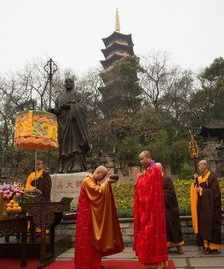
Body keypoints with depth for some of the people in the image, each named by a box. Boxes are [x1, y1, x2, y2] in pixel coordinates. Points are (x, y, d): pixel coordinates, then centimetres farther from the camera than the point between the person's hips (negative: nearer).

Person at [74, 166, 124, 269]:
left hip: (92, 214, 9)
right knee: (86, 239, -1)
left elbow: (100, 192, 10)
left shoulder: (95, 182, 13)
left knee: (93, 239, 13)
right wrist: (106, 182, -15)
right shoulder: (87, 181, -16)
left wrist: (107, 182, 0)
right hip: (86, 213, -9)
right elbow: (99, 191, -26)